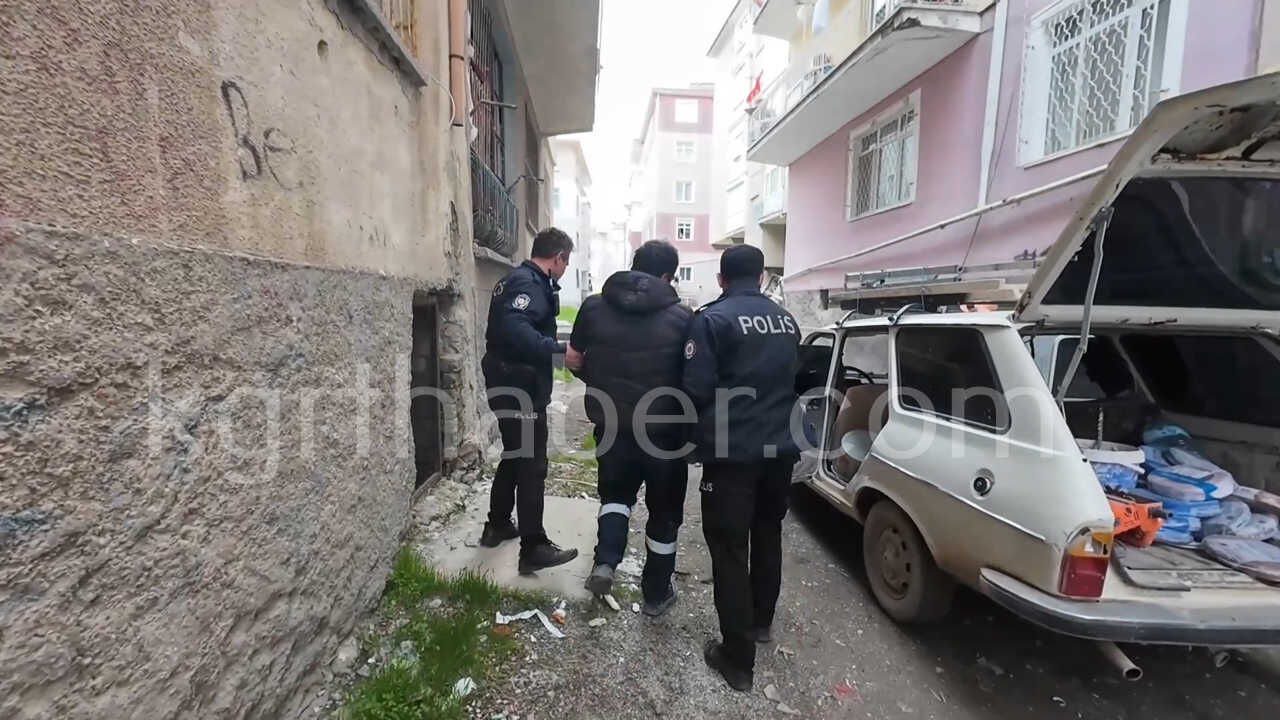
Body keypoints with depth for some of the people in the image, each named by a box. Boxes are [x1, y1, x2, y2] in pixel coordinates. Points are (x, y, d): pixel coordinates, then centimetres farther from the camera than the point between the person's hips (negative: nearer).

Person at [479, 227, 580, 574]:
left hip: (510, 386, 10)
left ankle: (497, 525, 37)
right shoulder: (528, 284, -18)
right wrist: (560, 348, -33)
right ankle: (533, 549, 7)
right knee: (532, 465, -2)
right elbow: (516, 330, -34)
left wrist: (554, 346, 15)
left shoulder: (519, 279, 14)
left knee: (515, 457, 22)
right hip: (521, 389, -10)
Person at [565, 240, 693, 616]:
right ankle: (656, 593, 28)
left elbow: (572, 359, 7)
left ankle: (605, 562, 7)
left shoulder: (594, 307, -1)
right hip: (664, 429, -2)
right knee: (664, 510, 15)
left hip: (612, 425, 3)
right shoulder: (680, 316, -11)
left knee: (615, 494, 26)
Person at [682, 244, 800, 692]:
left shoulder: (712, 319, -11)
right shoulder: (787, 321, 9)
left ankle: (738, 657, 12)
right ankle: (760, 621, 41)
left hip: (731, 452, -6)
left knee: (729, 549, 3)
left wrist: (699, 435, 3)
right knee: (767, 536, 23)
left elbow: (696, 389, -16)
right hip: (780, 448, 7)